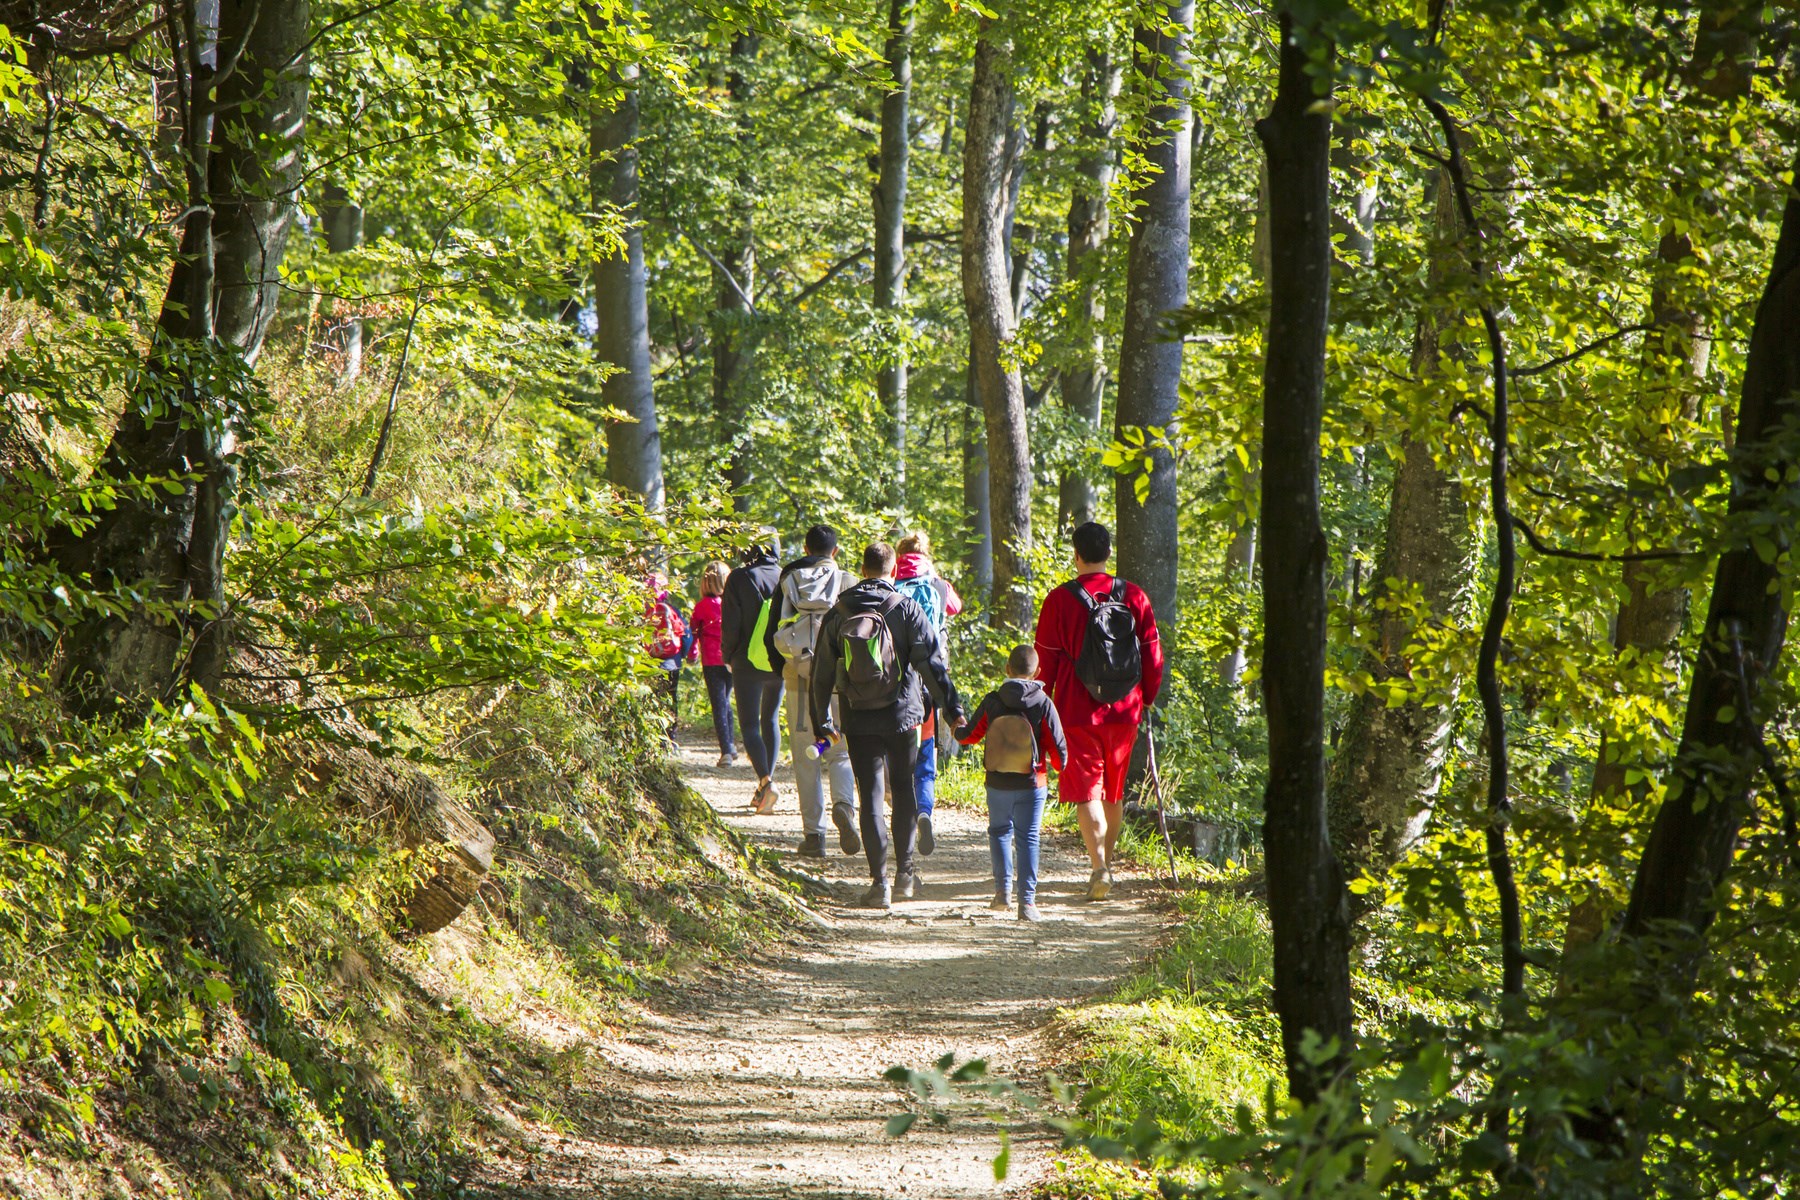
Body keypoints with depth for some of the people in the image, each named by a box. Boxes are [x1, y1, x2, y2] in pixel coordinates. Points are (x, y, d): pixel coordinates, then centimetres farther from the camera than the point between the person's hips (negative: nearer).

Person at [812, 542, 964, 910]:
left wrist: (823, 721, 17)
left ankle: (879, 881, -3)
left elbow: (822, 673, 8)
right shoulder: (906, 610, -5)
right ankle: (904, 873, 17)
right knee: (904, 792, 14)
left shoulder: (838, 615, 3)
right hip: (901, 716, -1)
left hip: (859, 722, 1)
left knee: (870, 797, 3)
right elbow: (932, 664, -9)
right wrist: (952, 709, -7)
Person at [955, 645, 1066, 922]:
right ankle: (1026, 900, -5)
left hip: (997, 783, 2)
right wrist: (1059, 765, 15)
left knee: (999, 831, 21)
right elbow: (1058, 748, -8)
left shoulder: (992, 702, -5)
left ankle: (1003, 889, 10)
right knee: (1027, 838, 3)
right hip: (1032, 784, -2)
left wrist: (958, 729, 29)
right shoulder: (1043, 704, -10)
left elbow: (970, 735, 6)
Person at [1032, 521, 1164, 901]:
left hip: (1077, 712, -3)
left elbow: (1046, 660, -4)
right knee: (1114, 791, 18)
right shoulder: (1134, 597, 1)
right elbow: (1152, 655, 5)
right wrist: (1147, 699, 17)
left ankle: (1099, 867, -16)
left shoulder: (1060, 600, -8)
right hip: (1124, 712, 3)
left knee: (1086, 791, -2)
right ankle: (1107, 863, 28)